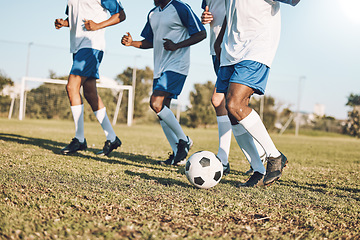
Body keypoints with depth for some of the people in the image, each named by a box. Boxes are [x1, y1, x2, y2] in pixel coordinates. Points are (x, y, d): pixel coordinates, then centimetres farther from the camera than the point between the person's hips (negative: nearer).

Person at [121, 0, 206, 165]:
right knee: (162, 110, 4)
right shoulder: (152, 14, 17)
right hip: (159, 68, 8)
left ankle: (184, 140, -4)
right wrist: (131, 43, 5)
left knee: (156, 103, -21)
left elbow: (201, 34, -9)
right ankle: (177, 154, 13)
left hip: (177, 66, -8)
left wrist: (177, 46, -20)